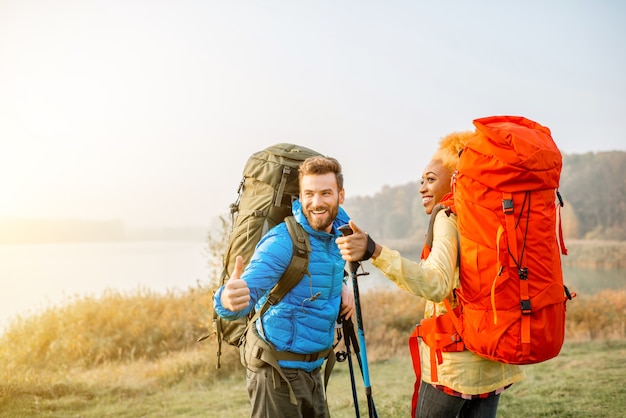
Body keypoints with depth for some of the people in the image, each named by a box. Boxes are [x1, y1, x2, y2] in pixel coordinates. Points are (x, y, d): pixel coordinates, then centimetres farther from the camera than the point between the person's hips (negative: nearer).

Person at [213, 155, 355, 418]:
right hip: (279, 371, -7)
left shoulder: (339, 226, 2)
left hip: (312, 368, 8)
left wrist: (341, 286, 4)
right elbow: (249, 290, -32)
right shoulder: (282, 241, -20)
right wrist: (228, 300, -55)